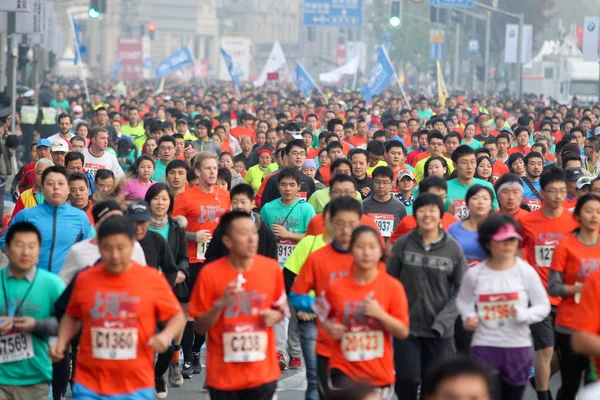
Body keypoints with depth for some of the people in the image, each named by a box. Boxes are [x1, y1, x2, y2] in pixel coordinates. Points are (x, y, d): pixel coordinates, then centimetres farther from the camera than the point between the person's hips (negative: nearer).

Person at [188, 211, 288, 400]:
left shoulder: (272, 268, -2)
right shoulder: (210, 273, -9)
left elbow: (281, 308, 14)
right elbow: (200, 327, -5)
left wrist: (275, 316, -9)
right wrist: (220, 305, -22)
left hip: (263, 373, 2)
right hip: (223, 375, -1)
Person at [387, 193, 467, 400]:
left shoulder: (453, 249, -2)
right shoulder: (403, 244, 0)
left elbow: (462, 290, -2)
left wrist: (443, 321, -12)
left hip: (440, 330, 0)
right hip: (406, 327, 0)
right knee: (407, 381, -5)